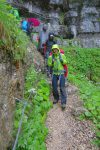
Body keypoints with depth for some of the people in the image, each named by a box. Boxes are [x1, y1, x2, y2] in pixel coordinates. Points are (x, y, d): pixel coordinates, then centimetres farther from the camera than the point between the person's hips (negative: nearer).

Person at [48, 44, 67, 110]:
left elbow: (65, 63, 3)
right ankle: (56, 98, 32)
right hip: (54, 73, 3)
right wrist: (51, 61, -18)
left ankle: (63, 102, -3)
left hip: (61, 73, -2)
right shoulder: (51, 57, 1)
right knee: (54, 87, 9)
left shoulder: (62, 55, -1)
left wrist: (62, 60, -16)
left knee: (62, 88, -7)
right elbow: (49, 65, 1)